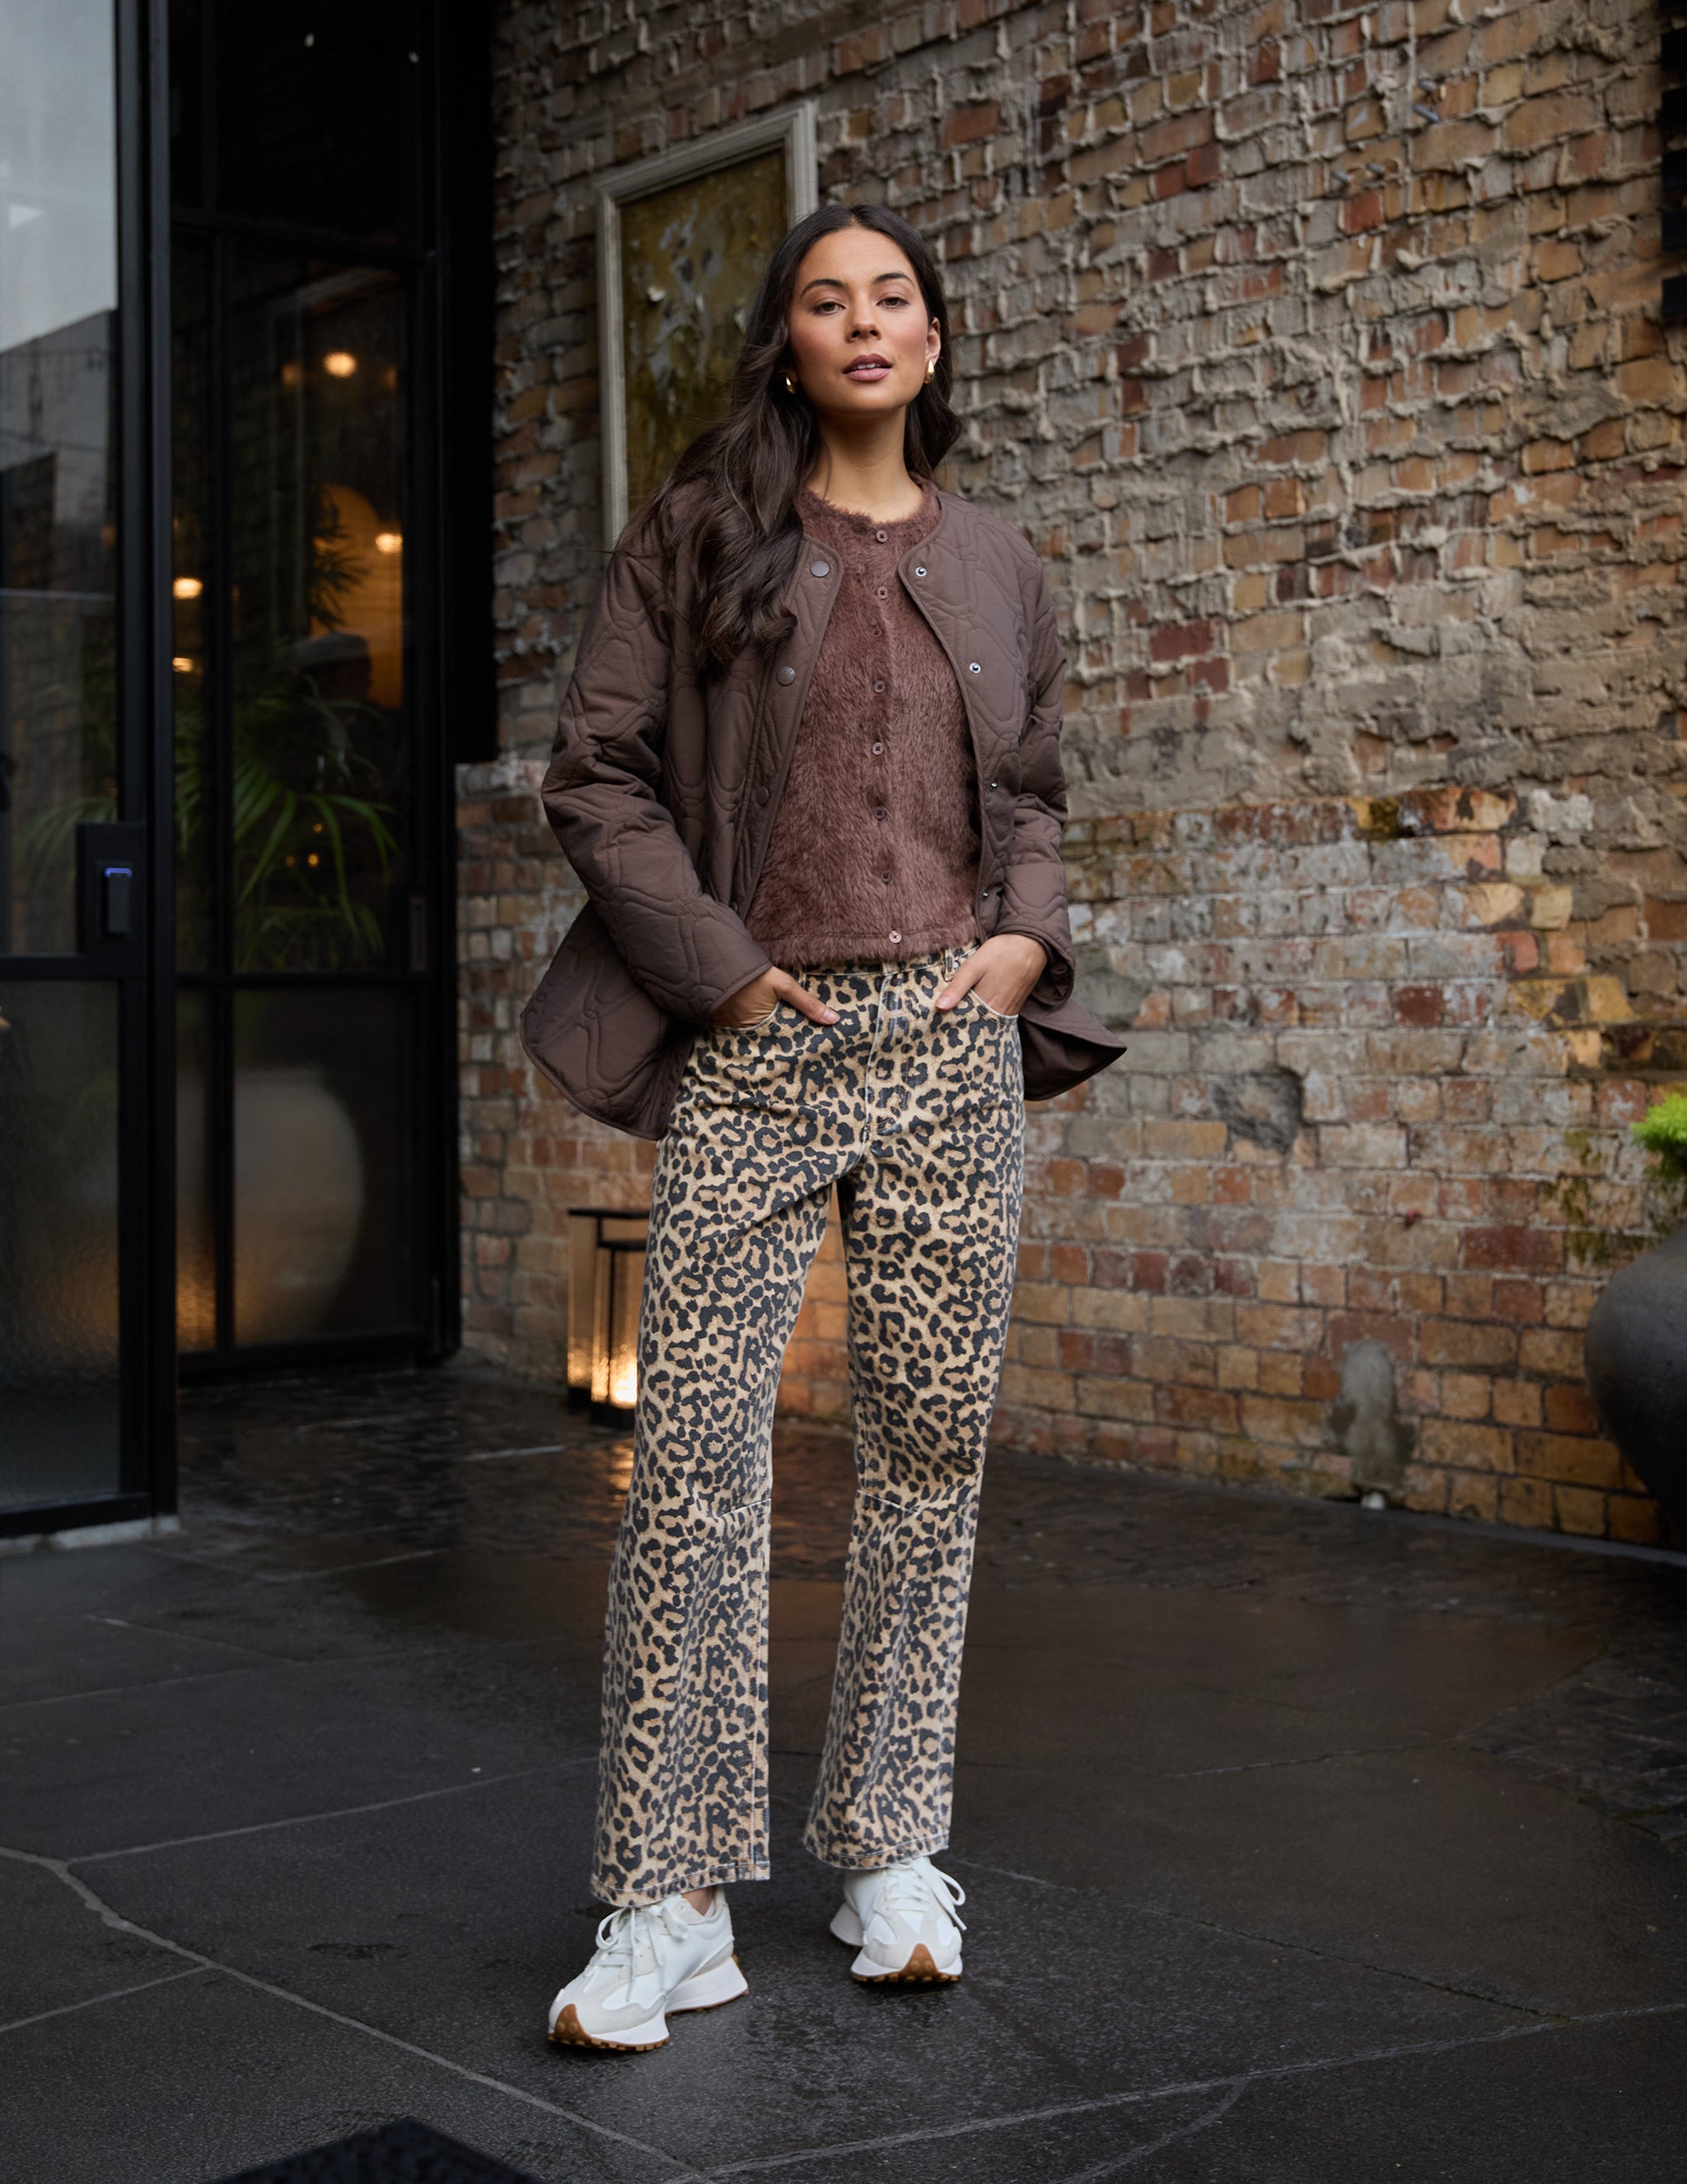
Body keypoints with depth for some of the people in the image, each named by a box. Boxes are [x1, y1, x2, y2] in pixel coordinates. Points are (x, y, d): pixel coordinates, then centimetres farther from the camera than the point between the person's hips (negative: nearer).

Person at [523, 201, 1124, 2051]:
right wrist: (717, 966, -6)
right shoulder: (694, 538, 6)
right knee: (694, 1449, -8)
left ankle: (890, 1847, 18)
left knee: (931, 1432, 4)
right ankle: (673, 1902, -1)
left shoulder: (993, 565, 16)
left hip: (949, 1042, 3)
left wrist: (1028, 934, 5)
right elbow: (596, 774, 2)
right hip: (756, 1050, -3)